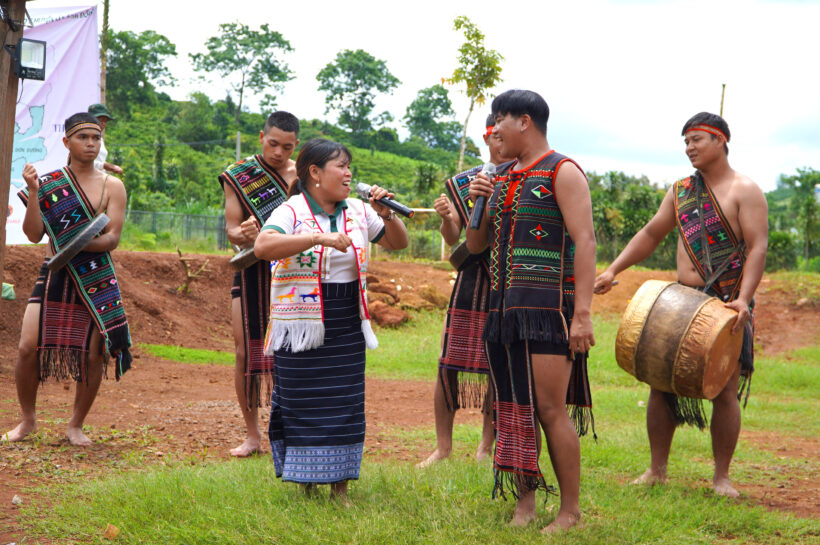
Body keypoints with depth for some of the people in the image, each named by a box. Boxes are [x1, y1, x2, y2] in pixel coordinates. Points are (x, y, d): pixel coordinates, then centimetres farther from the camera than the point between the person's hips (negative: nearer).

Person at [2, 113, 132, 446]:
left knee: (93, 355, -4)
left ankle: (76, 425, 16)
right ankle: (27, 420, 13)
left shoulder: (112, 186, 4)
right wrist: (33, 193, -14)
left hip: (96, 280, 0)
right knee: (28, 347, -9)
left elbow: (112, 238, -5)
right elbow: (34, 234, -2)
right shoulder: (48, 184, 5)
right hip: (53, 276, 0)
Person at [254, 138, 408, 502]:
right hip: (302, 329, -5)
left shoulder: (358, 212, 8)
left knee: (345, 404, 5)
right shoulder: (292, 212, -9)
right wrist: (319, 237, -34)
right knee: (304, 405, 2)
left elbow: (398, 243, 18)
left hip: (347, 328, 5)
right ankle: (306, 485, 16)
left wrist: (387, 214, -2)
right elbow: (263, 246, -27)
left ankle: (340, 487, 15)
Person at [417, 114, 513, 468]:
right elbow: (453, 238, 8)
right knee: (450, 365, -3)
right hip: (473, 277, 1)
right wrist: (446, 218, -14)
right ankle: (443, 446, 9)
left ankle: (486, 447, 16)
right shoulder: (464, 182, 9)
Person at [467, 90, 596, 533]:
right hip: (504, 308, 8)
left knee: (551, 409, -9)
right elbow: (475, 246, 23)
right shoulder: (504, 180, 19)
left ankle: (570, 511, -1)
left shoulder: (562, 172, -4)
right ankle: (524, 501, 17)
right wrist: (477, 203, 4)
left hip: (548, 306, -8)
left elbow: (584, 241, -13)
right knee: (512, 409, 8)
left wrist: (582, 313, -21)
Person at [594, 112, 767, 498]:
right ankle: (657, 470, 14)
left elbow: (757, 248, -14)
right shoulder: (680, 190, 13)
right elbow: (651, 234, 19)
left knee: (724, 391, -5)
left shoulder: (745, 191, -5)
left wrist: (743, 299, -27)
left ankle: (721, 477, 8)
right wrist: (613, 270, 8)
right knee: (661, 383, 2)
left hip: (727, 306, -5)